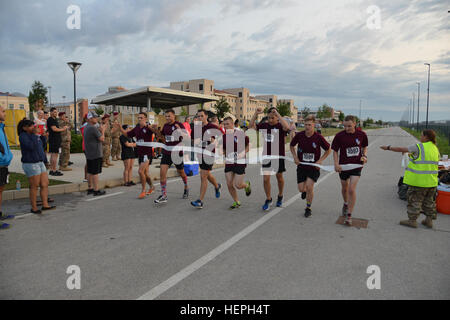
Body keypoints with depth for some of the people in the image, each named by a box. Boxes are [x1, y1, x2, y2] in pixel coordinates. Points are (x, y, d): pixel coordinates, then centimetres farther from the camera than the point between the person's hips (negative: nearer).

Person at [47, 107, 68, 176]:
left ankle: (51, 170, 18)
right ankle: (54, 171, -7)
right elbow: (54, 129, -19)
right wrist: (62, 129, -7)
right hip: (54, 139, -10)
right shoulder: (50, 119, -11)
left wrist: (62, 128, 8)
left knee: (52, 155, 12)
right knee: (55, 155, -9)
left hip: (56, 139, 10)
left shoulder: (55, 119, 19)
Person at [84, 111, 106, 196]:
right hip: (96, 154, -9)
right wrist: (103, 130, 1)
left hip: (89, 154, 9)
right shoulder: (93, 128, -17)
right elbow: (102, 139, -13)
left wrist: (100, 130, 12)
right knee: (95, 172, -4)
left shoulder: (86, 127, 13)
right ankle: (96, 190, 0)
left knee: (90, 172, 13)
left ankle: (91, 188, 21)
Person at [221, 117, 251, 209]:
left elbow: (249, 144, -1)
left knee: (238, 185, -5)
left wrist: (243, 153, -13)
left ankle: (247, 185, 32)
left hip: (240, 162, -4)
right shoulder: (223, 136, 4)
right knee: (229, 184, 2)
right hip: (228, 162, 4)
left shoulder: (240, 133, -9)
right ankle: (236, 202, 24)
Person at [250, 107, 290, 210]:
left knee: (279, 177, 15)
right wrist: (256, 113, -12)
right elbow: (251, 126, -1)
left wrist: (278, 114, -29)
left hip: (279, 156, -2)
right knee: (266, 178, -2)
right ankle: (268, 199, 18)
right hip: (266, 156, 2)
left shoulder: (280, 126, -8)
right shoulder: (264, 125, 3)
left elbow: (287, 127, -31)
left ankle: (280, 196, 39)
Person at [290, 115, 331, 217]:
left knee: (309, 186, -16)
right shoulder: (299, 135, -7)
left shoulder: (318, 137, -13)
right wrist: (295, 157, 0)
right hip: (301, 166, 2)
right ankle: (305, 190, 43)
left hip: (314, 166, -2)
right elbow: (292, 146, 12)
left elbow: (328, 150, 1)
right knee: (301, 189, 2)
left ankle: (308, 208, 6)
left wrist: (320, 160, -8)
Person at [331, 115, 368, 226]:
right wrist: (336, 164, -12)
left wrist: (364, 156, -5)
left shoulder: (361, 135, -4)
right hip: (343, 166, 1)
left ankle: (349, 216, -1)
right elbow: (335, 151, 0)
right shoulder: (339, 136, -9)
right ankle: (345, 204, 48)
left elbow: (364, 147, 14)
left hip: (356, 165, -1)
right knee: (344, 188, 17)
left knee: (352, 190, -11)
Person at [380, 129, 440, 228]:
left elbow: (402, 149, -11)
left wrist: (388, 148, 0)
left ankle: (412, 220, 8)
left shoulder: (419, 147, -14)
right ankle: (429, 220, 25)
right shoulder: (435, 149, 9)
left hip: (419, 180, -7)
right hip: (431, 181, 7)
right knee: (429, 201, 17)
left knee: (414, 200, 2)